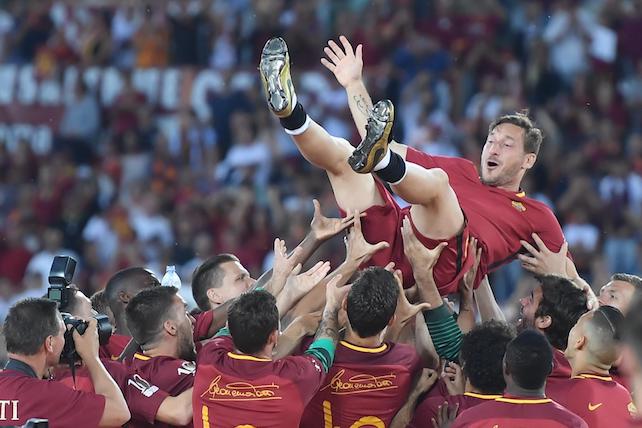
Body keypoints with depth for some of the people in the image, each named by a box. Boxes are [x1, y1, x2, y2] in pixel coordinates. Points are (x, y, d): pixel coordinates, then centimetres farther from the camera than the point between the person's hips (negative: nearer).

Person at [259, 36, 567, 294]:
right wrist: (354, 85, 32)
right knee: (339, 152, 0)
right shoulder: (460, 171, 37)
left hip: (443, 264, -5)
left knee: (436, 180, -32)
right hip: (390, 243, 5)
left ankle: (376, 159, -61)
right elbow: (378, 140, 36)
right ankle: (287, 108, -28)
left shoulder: (536, 215, 27)